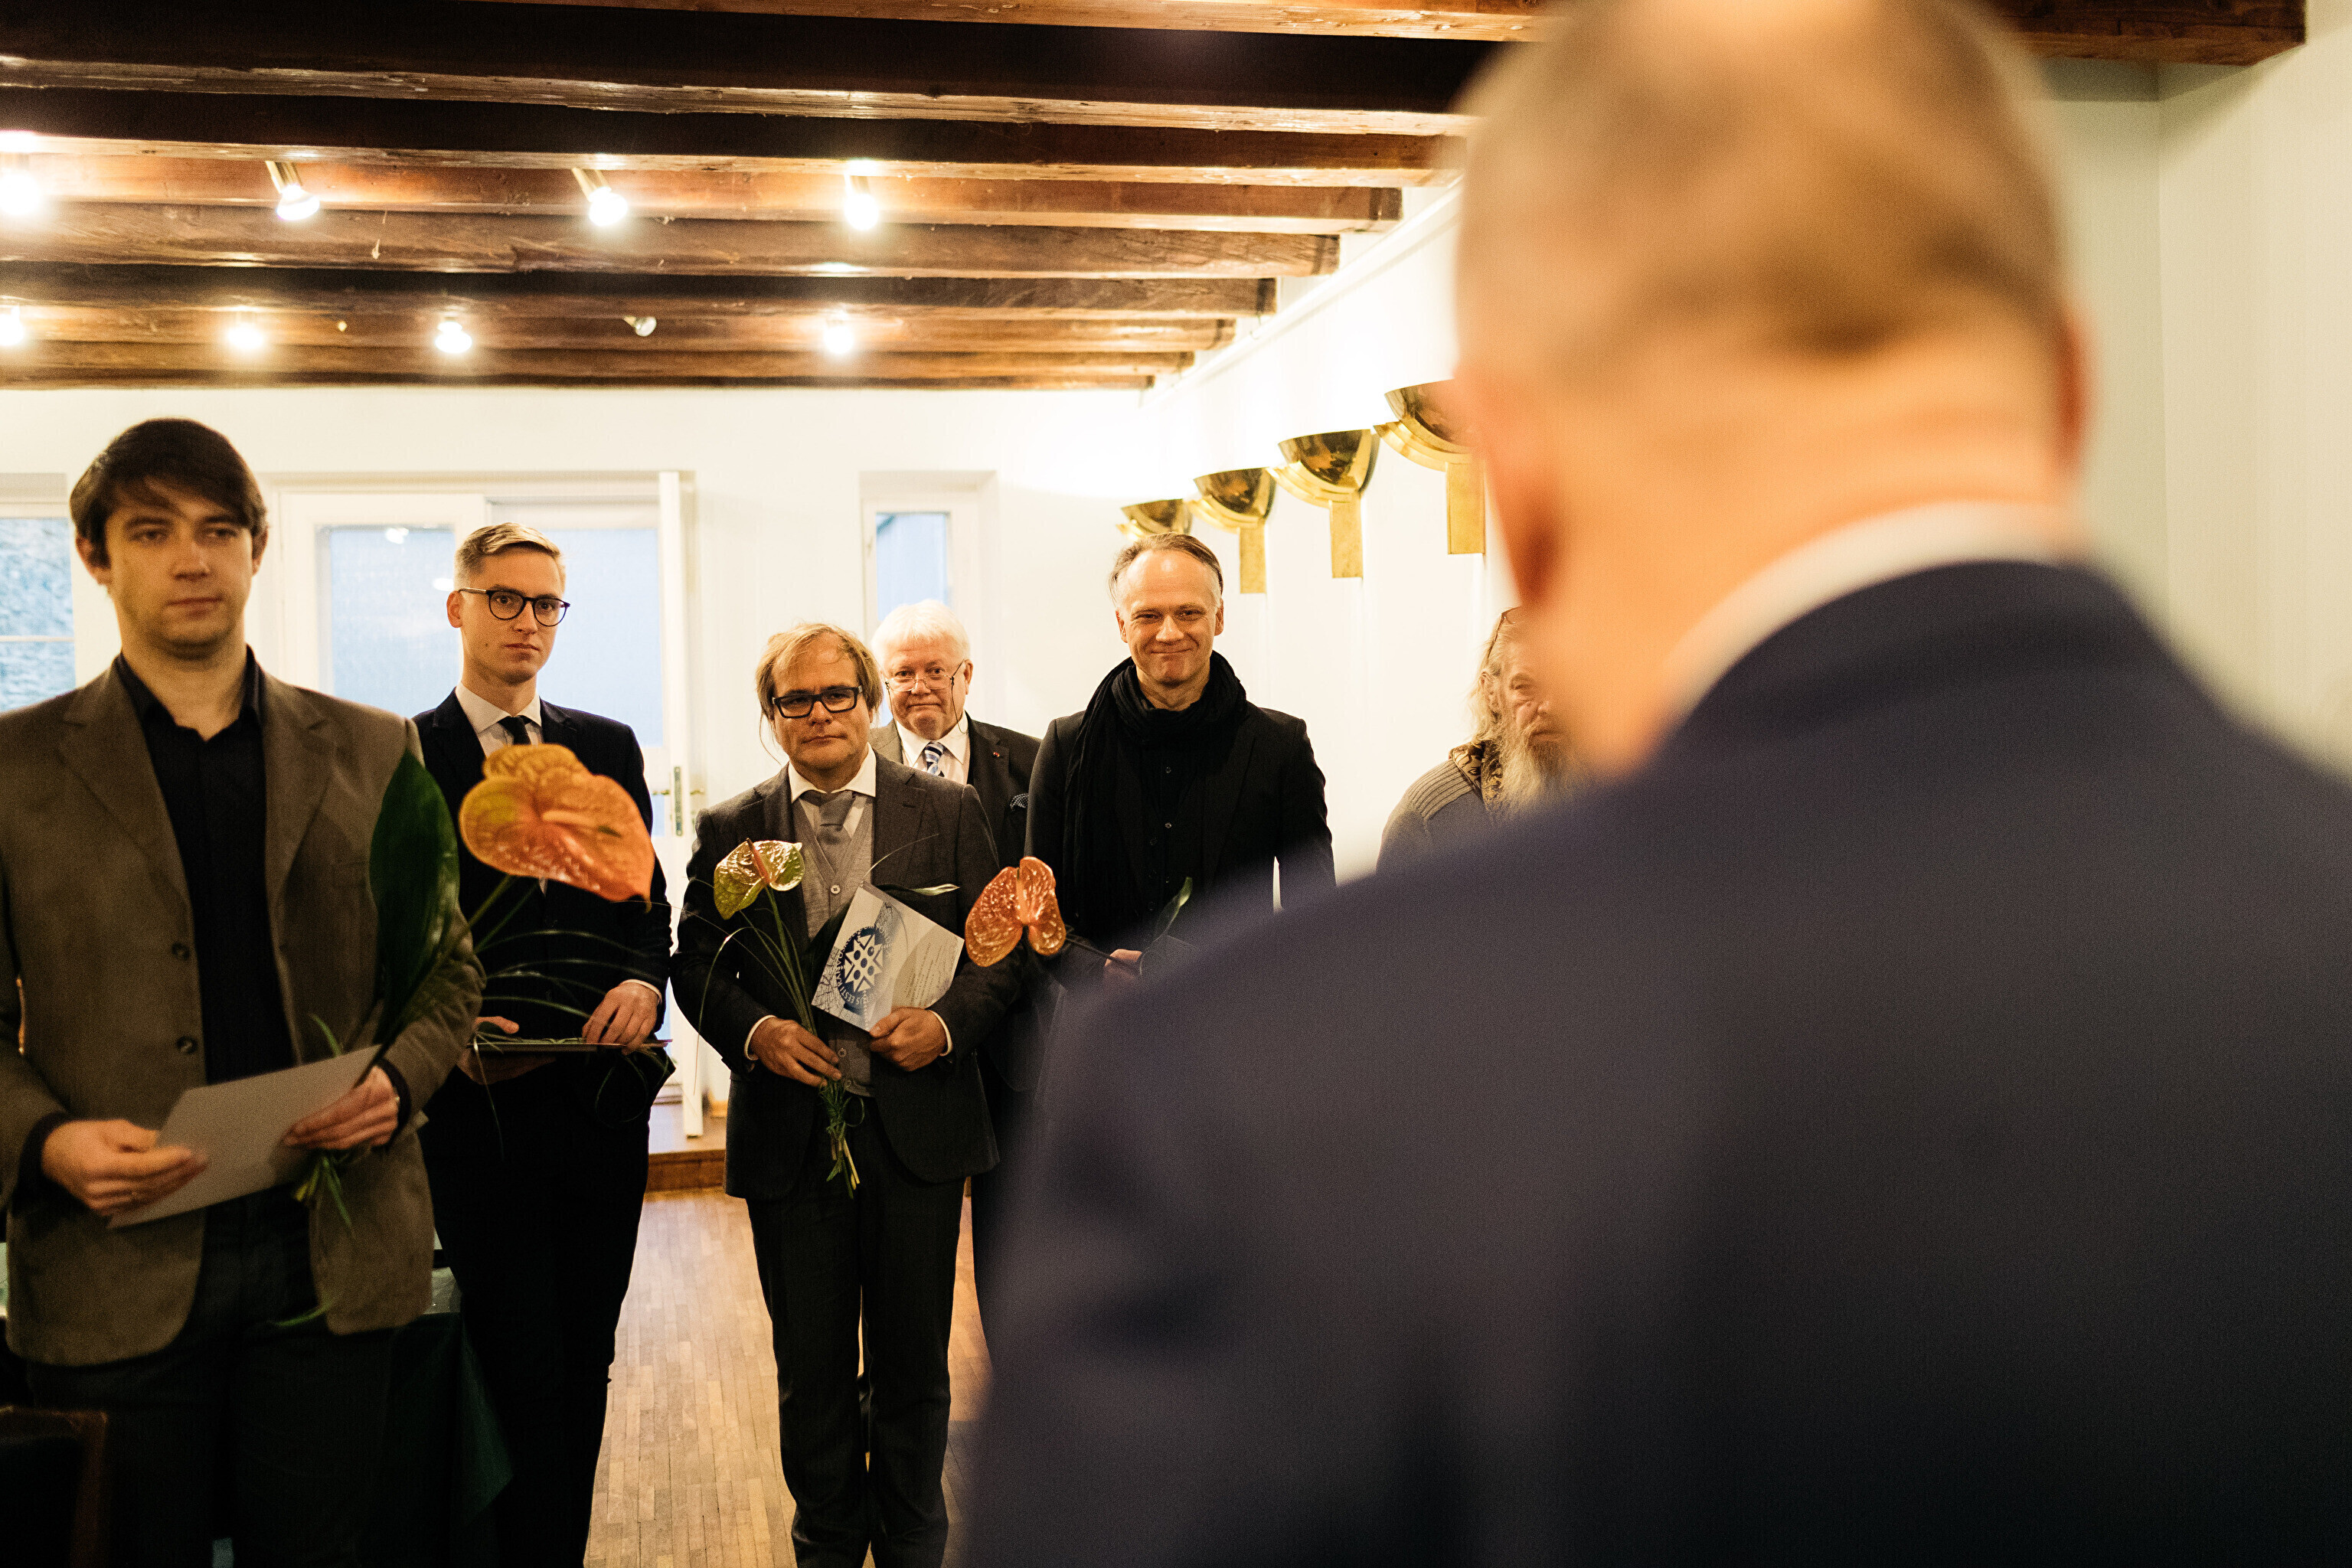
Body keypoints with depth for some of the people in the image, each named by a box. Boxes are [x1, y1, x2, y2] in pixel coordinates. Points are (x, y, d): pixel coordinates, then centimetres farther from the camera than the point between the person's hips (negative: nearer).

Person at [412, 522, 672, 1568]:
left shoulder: (609, 748, 12)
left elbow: (648, 902, 12)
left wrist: (645, 980, -8)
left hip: (604, 1093, 4)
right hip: (479, 1101, -3)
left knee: (585, 1364, 12)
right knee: (520, 1372, -3)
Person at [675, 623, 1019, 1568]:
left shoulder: (948, 812, 3)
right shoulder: (730, 830, 4)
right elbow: (695, 961, 5)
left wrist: (947, 1023, -15)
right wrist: (754, 1030, -13)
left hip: (918, 1127, 0)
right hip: (789, 1133, 0)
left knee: (914, 1367, 12)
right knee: (811, 1374, 12)